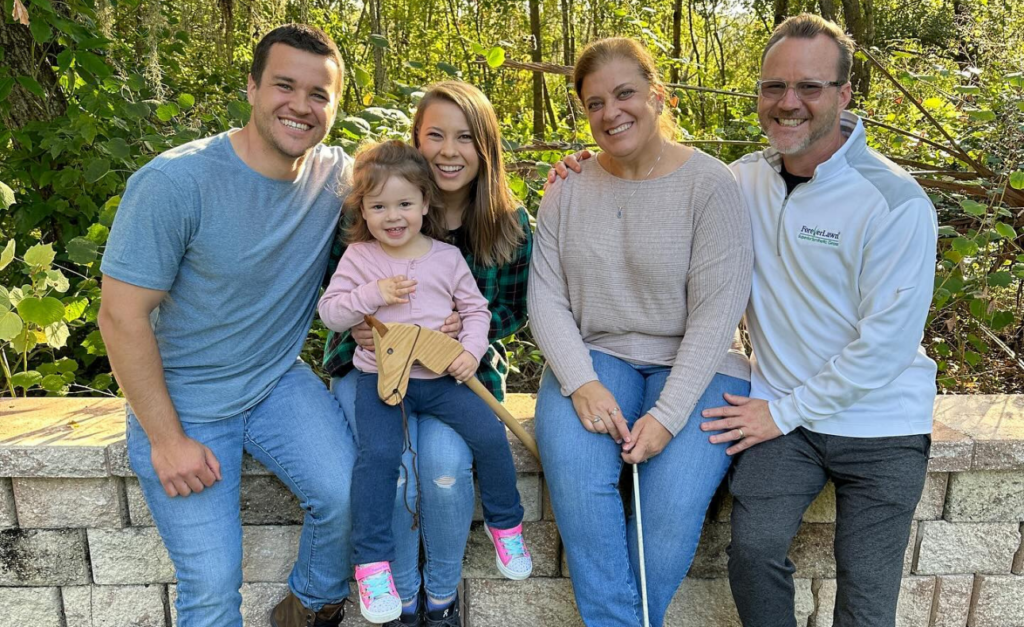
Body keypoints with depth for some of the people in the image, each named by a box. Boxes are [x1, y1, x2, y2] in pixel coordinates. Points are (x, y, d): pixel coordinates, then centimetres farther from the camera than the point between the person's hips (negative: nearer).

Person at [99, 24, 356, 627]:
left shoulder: (337, 176, -6)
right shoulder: (174, 182, -19)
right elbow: (122, 316, -16)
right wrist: (167, 439, -14)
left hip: (278, 381, 4)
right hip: (180, 401, -3)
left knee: (351, 496, -16)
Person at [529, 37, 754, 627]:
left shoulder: (711, 184, -7)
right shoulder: (569, 189, 6)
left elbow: (715, 314, -11)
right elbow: (547, 296, 1)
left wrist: (667, 415, -19)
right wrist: (581, 383, -14)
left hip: (693, 366, -2)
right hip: (593, 357, 3)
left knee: (673, 504, -24)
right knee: (573, 472, -27)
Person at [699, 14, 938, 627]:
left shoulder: (895, 202, -16)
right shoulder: (746, 179, 0)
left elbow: (888, 343, -17)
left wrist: (783, 412, -14)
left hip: (880, 424, -2)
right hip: (781, 410, 3)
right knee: (753, 550, -16)